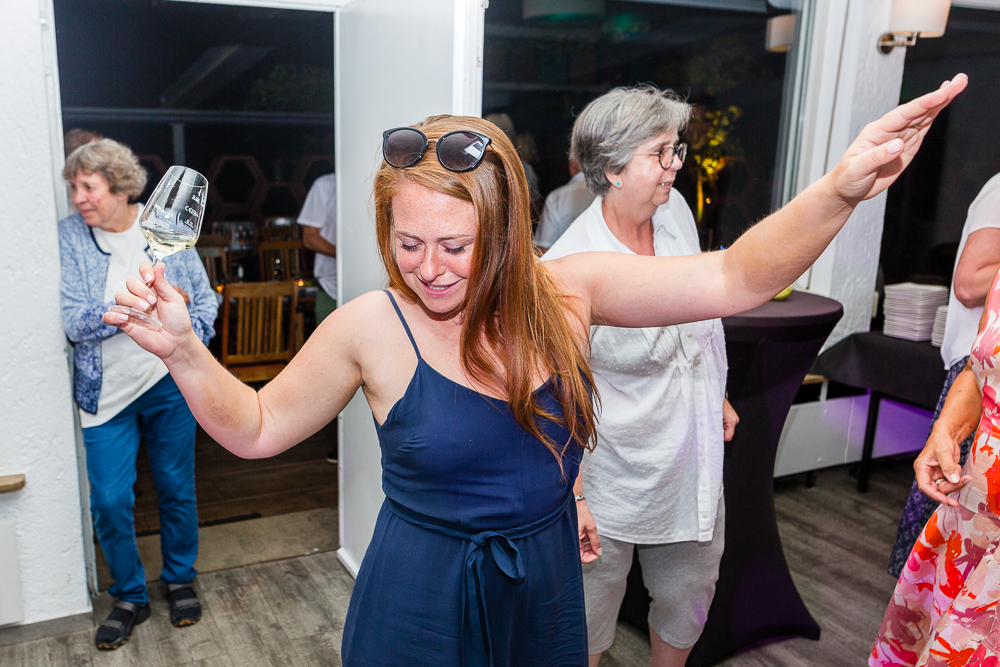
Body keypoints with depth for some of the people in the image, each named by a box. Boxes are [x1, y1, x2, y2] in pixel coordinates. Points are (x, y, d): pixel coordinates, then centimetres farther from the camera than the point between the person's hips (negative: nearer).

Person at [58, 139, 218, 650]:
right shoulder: (68, 237, -5)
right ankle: (130, 597, 25)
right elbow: (73, 320, -14)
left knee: (176, 488, 11)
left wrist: (189, 343, -10)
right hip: (107, 392, 0)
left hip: (169, 383, 1)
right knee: (110, 501, 2)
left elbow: (203, 297, 6)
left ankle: (180, 580, 34)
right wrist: (147, 304, -23)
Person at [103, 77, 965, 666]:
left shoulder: (565, 292, -12)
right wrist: (182, 348, -20)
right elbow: (256, 429, -4)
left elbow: (734, 279, -12)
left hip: (547, 594, 3)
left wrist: (840, 191, -26)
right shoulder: (368, 327, -16)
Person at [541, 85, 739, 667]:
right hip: (615, 480, -6)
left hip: (695, 462, 7)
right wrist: (571, 495, -19)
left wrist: (716, 396, 21)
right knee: (590, 619, 12)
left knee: (690, 597, 25)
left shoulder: (676, 210, -3)